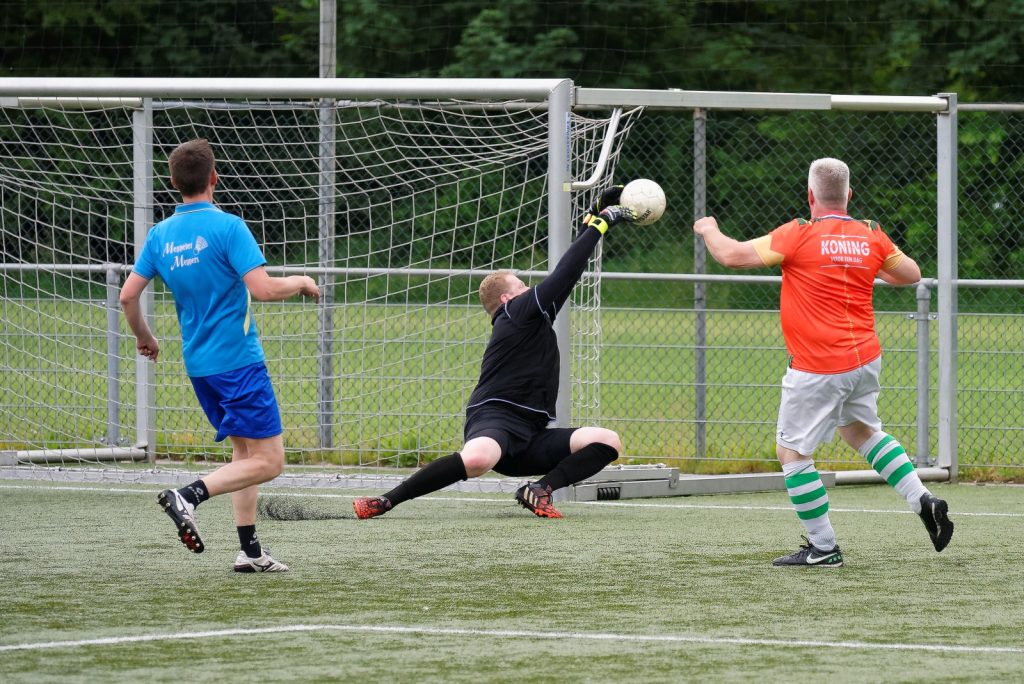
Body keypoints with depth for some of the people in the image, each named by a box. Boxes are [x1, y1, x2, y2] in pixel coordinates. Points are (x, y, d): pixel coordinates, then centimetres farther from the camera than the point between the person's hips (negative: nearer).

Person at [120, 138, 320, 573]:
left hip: (198, 364, 7)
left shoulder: (161, 235, 5)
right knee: (268, 461, -6)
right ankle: (190, 496, -23)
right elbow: (262, 289, -20)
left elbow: (128, 295, 7)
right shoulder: (227, 227, -13)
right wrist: (300, 283, -1)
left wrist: (143, 336, 25)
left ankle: (250, 552, 13)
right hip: (238, 359, -7)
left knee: (245, 452, 17)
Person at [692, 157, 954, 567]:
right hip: (865, 359, 7)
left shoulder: (799, 235, -13)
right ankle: (922, 501, 18)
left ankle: (823, 548, 4)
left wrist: (709, 230, 11)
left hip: (818, 370, -7)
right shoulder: (871, 237, 2)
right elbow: (911, 274, 17)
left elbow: (731, 256, -10)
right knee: (862, 430, 28)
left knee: (791, 452, 3)